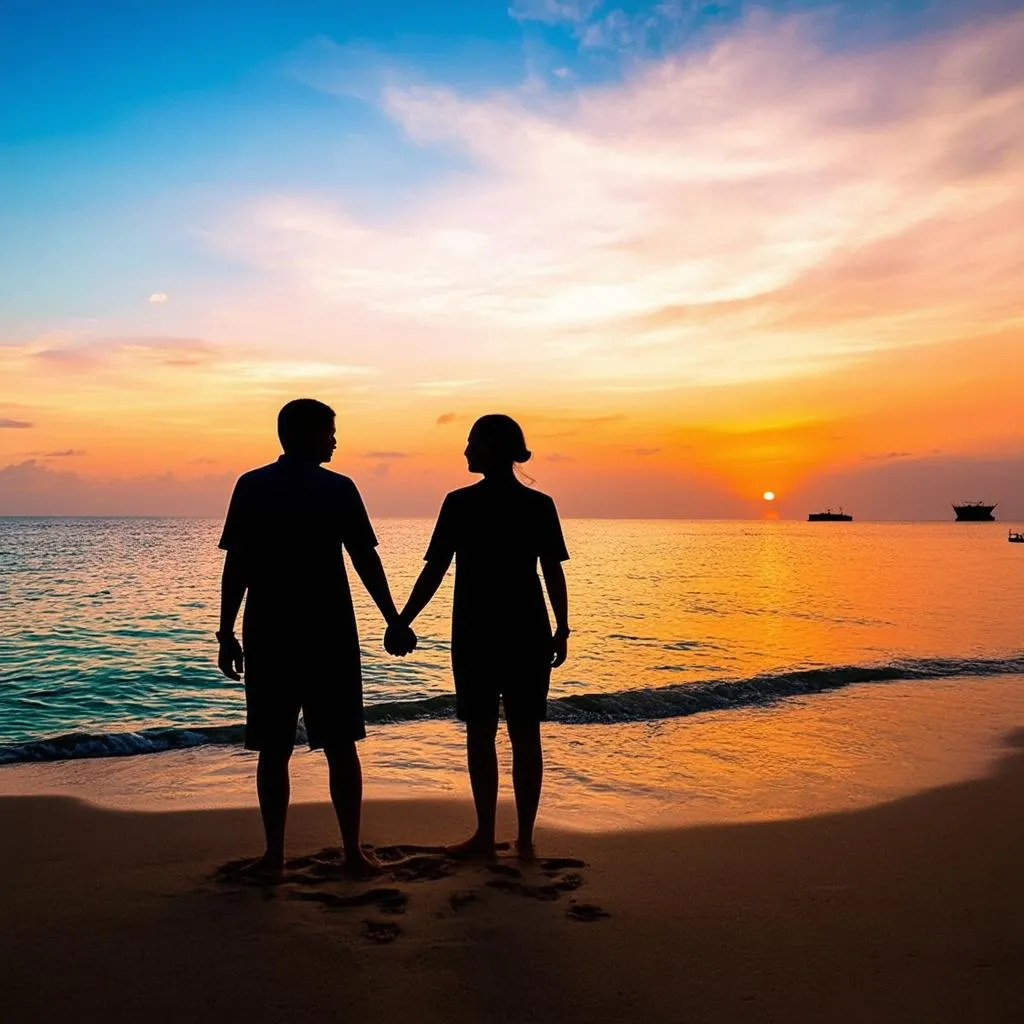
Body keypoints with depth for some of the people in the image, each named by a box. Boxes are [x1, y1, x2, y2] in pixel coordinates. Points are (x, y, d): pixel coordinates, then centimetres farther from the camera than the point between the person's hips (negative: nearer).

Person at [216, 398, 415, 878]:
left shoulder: (251, 487, 2)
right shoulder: (338, 488, -2)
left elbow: (236, 566, -1)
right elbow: (366, 561, -2)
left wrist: (227, 633, 4)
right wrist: (394, 622, 4)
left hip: (268, 635, 1)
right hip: (330, 634, -1)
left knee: (274, 749, 8)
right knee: (340, 746, 7)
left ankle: (274, 853, 11)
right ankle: (353, 851, 10)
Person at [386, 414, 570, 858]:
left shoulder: (460, 503, -8)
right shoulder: (539, 505, 1)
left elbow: (434, 571, -7)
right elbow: (554, 574, 1)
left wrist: (401, 622, 0)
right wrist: (561, 630, 9)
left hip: (476, 635, -3)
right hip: (527, 634, 3)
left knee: (480, 734, 7)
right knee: (525, 735, 7)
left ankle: (486, 836, 12)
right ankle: (525, 838, 12)